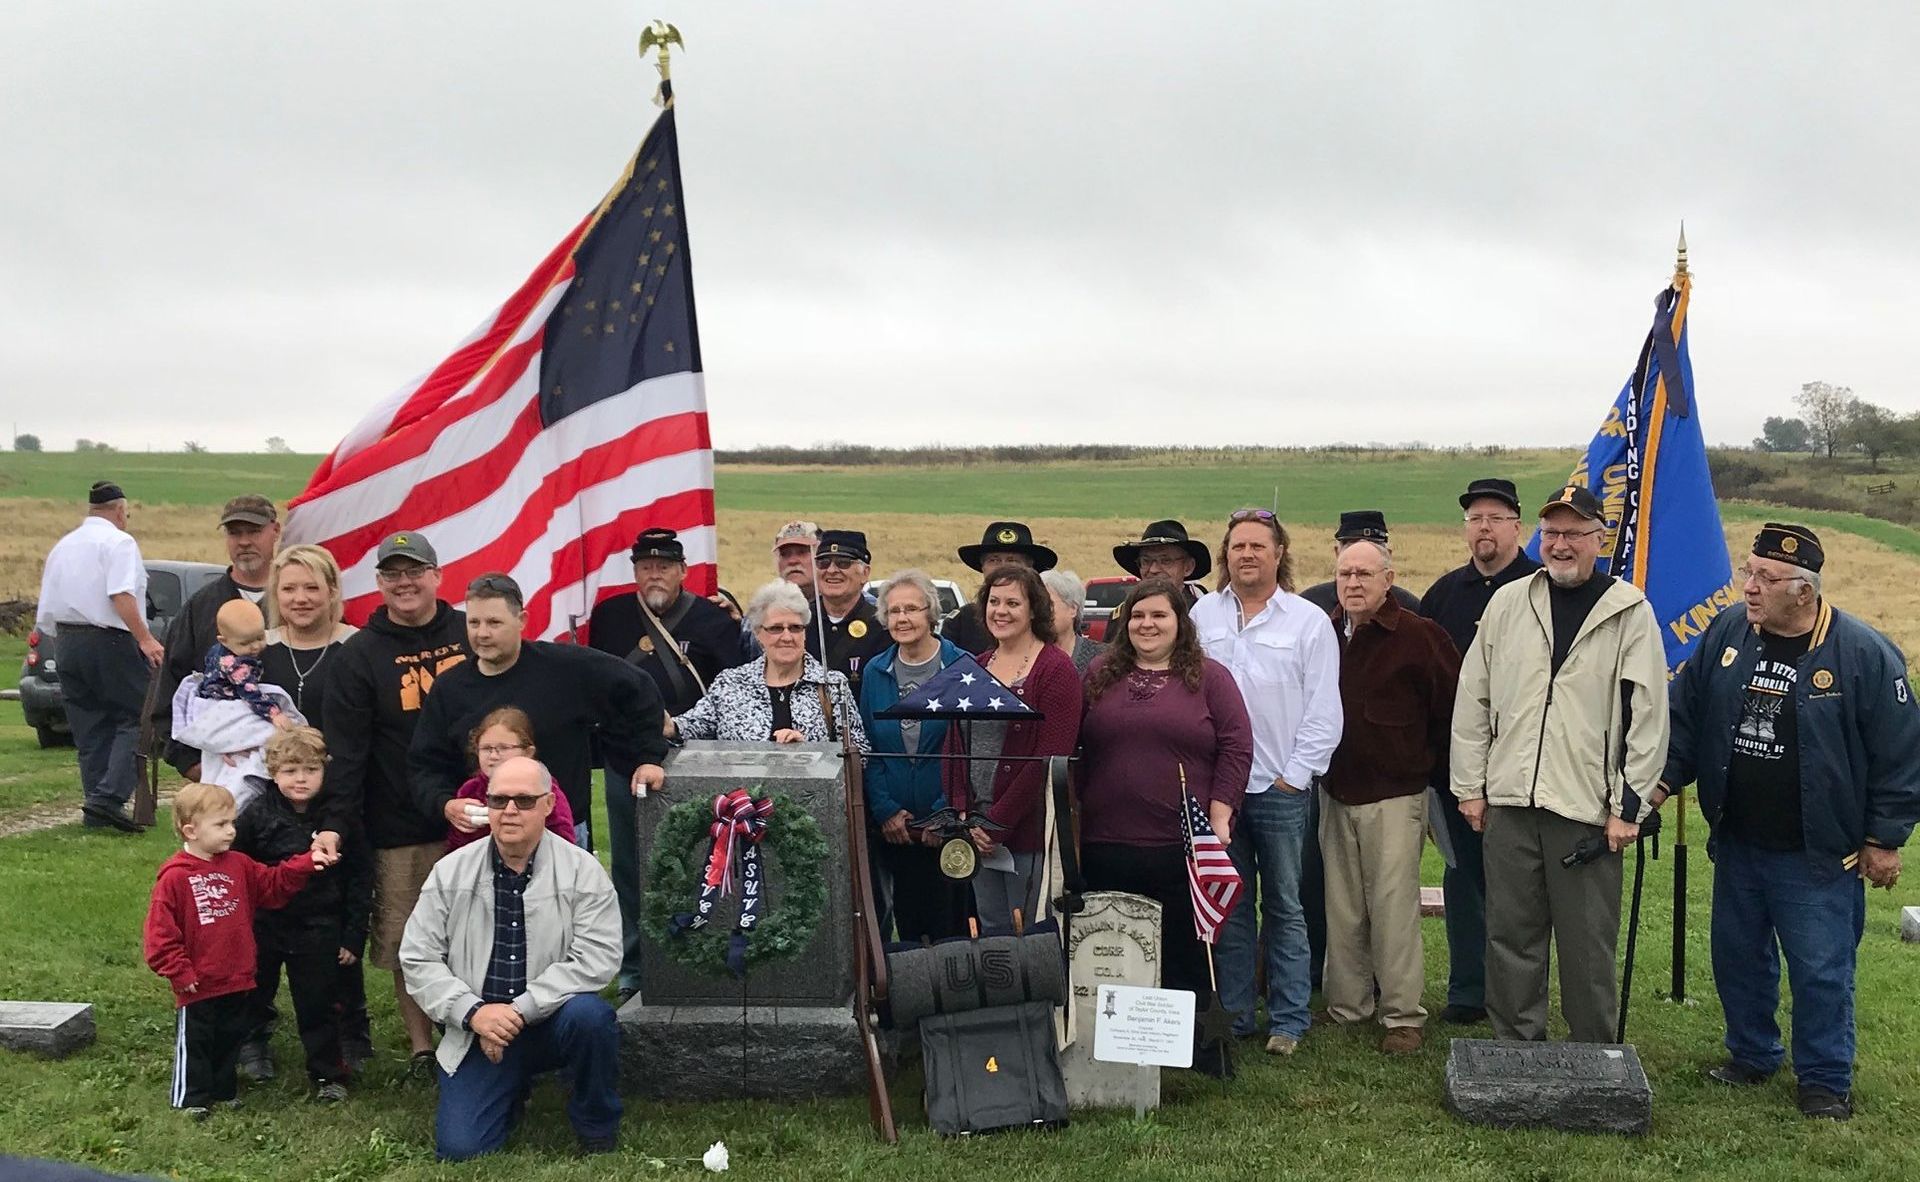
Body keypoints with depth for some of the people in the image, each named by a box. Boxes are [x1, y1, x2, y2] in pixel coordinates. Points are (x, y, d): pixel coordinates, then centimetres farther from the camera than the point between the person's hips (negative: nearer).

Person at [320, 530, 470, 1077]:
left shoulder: (471, 635, 4)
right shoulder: (359, 656, -1)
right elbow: (344, 752, -5)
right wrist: (340, 827, -12)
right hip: (401, 830, -1)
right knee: (408, 945, 6)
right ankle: (421, 1047, 23)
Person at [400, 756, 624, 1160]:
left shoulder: (582, 870, -8)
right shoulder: (451, 872, -1)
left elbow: (597, 959, -17)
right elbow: (418, 959, -1)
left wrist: (520, 1010, -23)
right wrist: (473, 1013, -16)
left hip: (552, 1022, -2)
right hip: (478, 1031, 2)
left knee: (588, 1014, -34)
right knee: (458, 1149, -12)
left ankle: (597, 1130, -6)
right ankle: (514, 1090, 24)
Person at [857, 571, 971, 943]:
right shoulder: (875, 672, 7)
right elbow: (866, 748, 7)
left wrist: (945, 813, -12)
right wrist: (885, 811, -3)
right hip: (892, 828, 3)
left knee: (949, 927, -1)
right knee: (907, 925, 8)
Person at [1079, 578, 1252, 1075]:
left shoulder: (1209, 677, 4)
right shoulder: (1100, 677, 11)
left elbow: (1236, 748, 0)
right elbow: (1072, 752, 14)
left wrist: (1219, 818, -8)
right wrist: (1074, 823, 8)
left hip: (1183, 846, -2)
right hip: (1107, 846, 3)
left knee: (1187, 951, 4)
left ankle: (1203, 1051, 15)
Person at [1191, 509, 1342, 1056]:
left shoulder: (1309, 621, 2)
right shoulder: (1203, 614, 9)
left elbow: (1324, 712, 0)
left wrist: (1294, 776, -6)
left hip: (1281, 789, -2)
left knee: (1285, 908, 4)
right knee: (1228, 908, 9)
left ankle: (1289, 1021, 12)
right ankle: (1232, 1015, 18)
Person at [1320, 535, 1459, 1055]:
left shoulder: (1420, 636, -8)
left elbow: (1453, 708, -3)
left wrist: (1426, 762, 2)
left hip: (1394, 797, -5)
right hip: (1335, 794, 5)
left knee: (1394, 908, -4)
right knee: (1341, 909, 10)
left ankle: (1403, 1015, 6)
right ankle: (1346, 1006, 21)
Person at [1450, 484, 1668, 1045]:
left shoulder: (1631, 612, -1)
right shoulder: (1508, 603, 8)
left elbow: (1648, 716, -3)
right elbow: (1472, 699, 10)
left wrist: (1629, 806, -6)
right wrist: (1470, 785, 7)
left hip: (1589, 809, -3)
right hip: (1509, 802, 3)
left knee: (1587, 946, 5)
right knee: (1510, 935, 10)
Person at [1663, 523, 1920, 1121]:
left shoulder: (1864, 654, -15)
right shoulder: (1726, 632, -2)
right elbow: (1685, 715, 8)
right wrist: (1660, 779, -2)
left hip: (1817, 858, -4)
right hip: (1737, 846, 5)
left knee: (1821, 972, 5)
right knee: (1738, 958, 17)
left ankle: (1826, 1081, 24)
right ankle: (1751, 1055, 37)